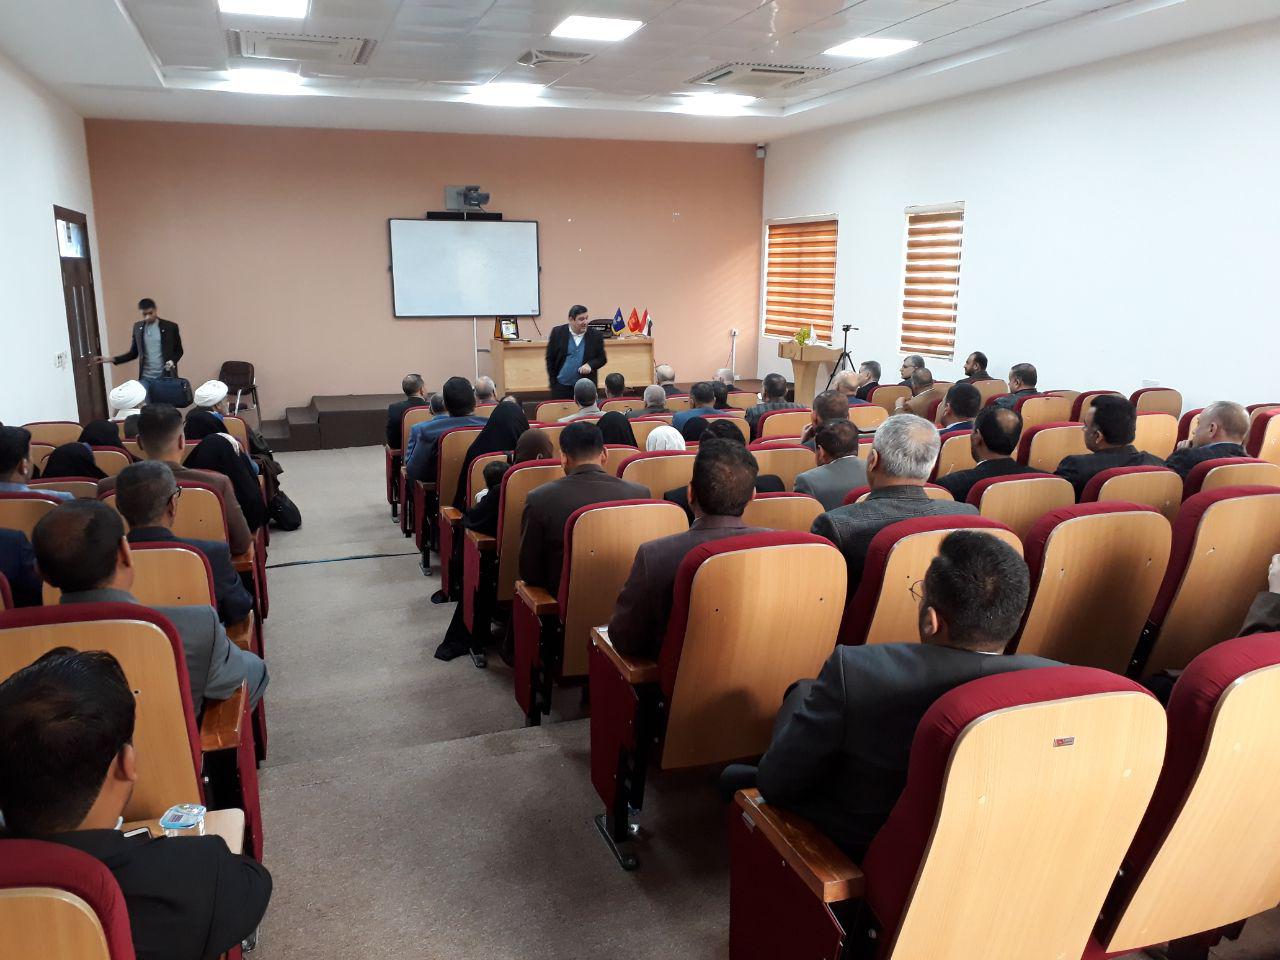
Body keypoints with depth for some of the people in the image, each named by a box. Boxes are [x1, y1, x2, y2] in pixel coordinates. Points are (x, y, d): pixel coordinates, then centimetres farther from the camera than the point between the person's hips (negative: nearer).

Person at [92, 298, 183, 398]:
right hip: (145, 378, 3)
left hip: (165, 377, -2)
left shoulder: (170, 327, -2)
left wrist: (172, 361, -16)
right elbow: (133, 353, 13)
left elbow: (179, 351, 4)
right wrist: (112, 359, 1)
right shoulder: (137, 327, 7)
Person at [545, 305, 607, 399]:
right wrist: (553, 382, 2)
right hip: (561, 387, 0)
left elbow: (602, 359, 6)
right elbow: (550, 359, 6)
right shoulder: (558, 333, 0)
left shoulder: (596, 336, 0)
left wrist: (590, 365, -15)